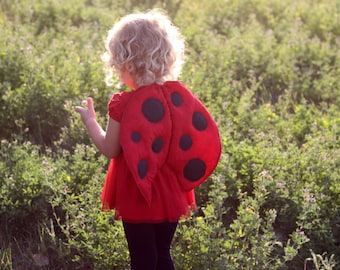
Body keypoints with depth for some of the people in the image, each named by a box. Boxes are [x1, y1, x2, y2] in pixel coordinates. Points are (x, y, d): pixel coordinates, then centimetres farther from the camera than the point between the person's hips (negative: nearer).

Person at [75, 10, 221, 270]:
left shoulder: (125, 105, -19)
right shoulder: (180, 95, -5)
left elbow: (110, 149, -11)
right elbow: (201, 136, 2)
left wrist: (90, 121, 4)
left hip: (139, 197, -5)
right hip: (170, 194, 5)